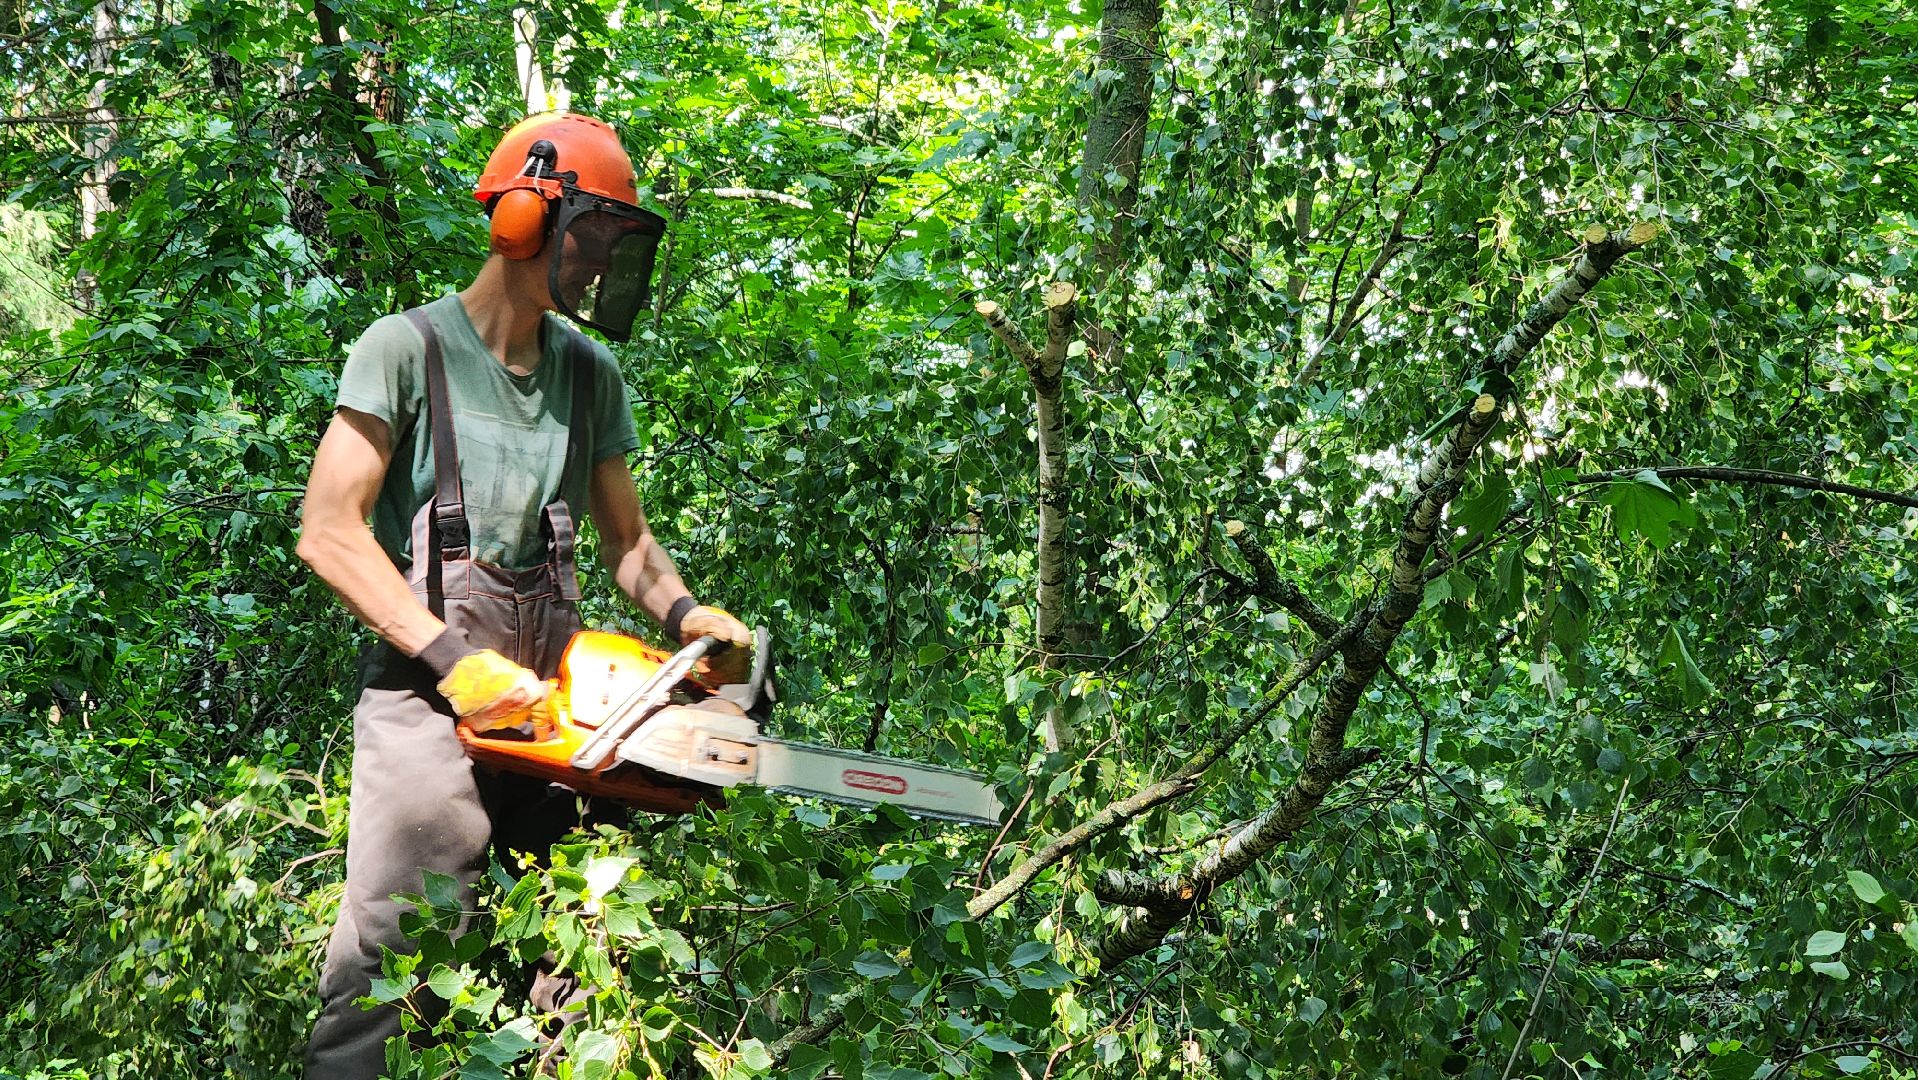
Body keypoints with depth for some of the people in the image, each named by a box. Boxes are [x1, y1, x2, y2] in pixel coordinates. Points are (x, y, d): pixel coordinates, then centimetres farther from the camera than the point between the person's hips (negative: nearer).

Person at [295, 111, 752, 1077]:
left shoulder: (590, 375, 13)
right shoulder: (408, 349, -4)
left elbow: (626, 541, 18)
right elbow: (330, 534, -9)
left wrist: (689, 616, -3)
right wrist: (454, 660, -17)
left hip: (553, 702, 6)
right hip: (427, 705, -5)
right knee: (387, 971, -10)